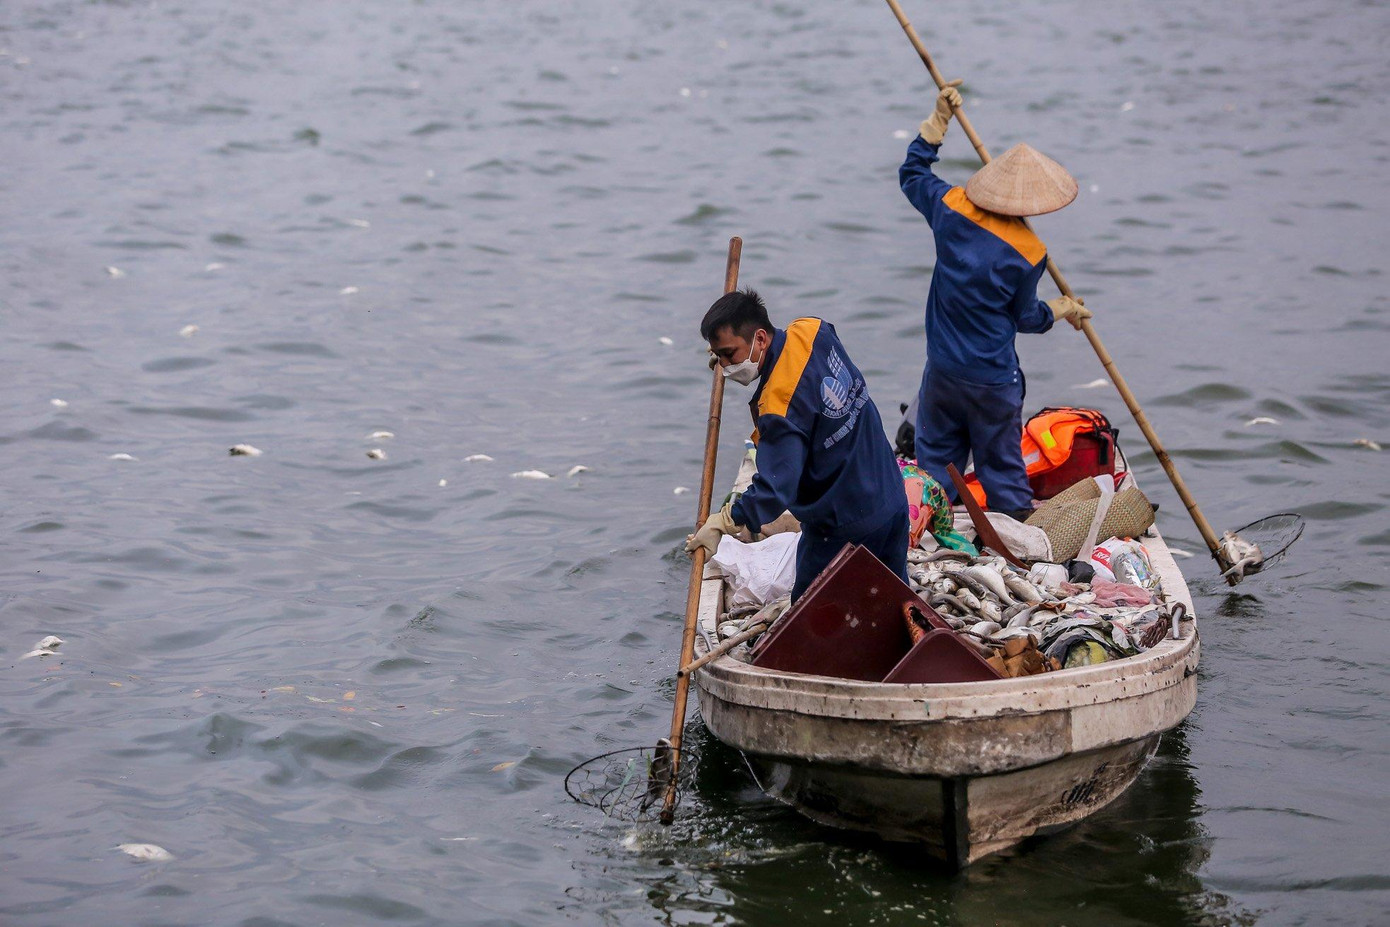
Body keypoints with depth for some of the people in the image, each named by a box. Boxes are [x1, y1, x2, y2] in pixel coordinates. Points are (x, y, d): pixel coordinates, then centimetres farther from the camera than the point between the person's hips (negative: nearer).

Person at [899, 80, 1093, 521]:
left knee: (936, 456, 16)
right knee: (1002, 465, 10)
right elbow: (1025, 317, -4)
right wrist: (1063, 309, 15)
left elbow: (912, 173, 12)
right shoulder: (1028, 253, -18)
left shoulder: (952, 209, -9)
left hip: (942, 369, 3)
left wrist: (938, 119, 13)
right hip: (994, 379, -3)